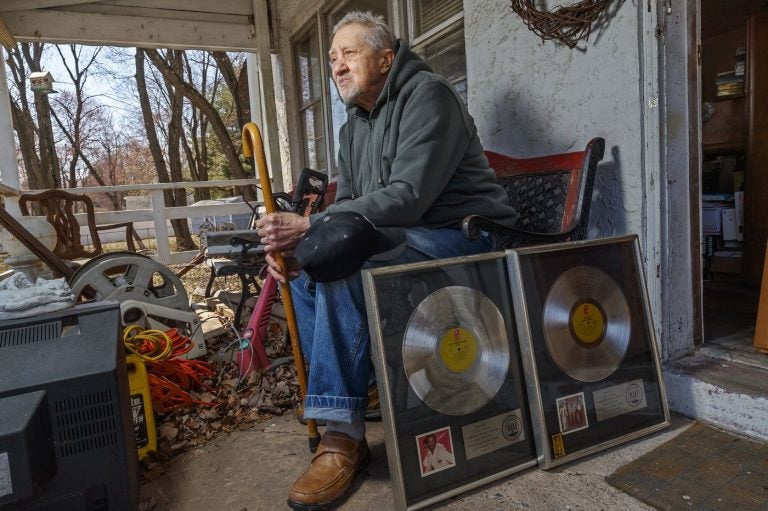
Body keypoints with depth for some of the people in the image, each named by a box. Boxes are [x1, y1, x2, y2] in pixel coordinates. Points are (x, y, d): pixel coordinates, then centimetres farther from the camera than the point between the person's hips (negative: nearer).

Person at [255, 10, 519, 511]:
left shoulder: (427, 94, -11)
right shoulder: (354, 127, 16)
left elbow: (406, 198, -24)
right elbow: (348, 207, 10)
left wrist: (307, 224, -25)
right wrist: (294, 242, -10)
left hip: (464, 239, -9)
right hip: (402, 242, 9)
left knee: (340, 262, -29)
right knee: (305, 269, -1)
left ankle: (344, 435, -20)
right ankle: (339, 408, -1)